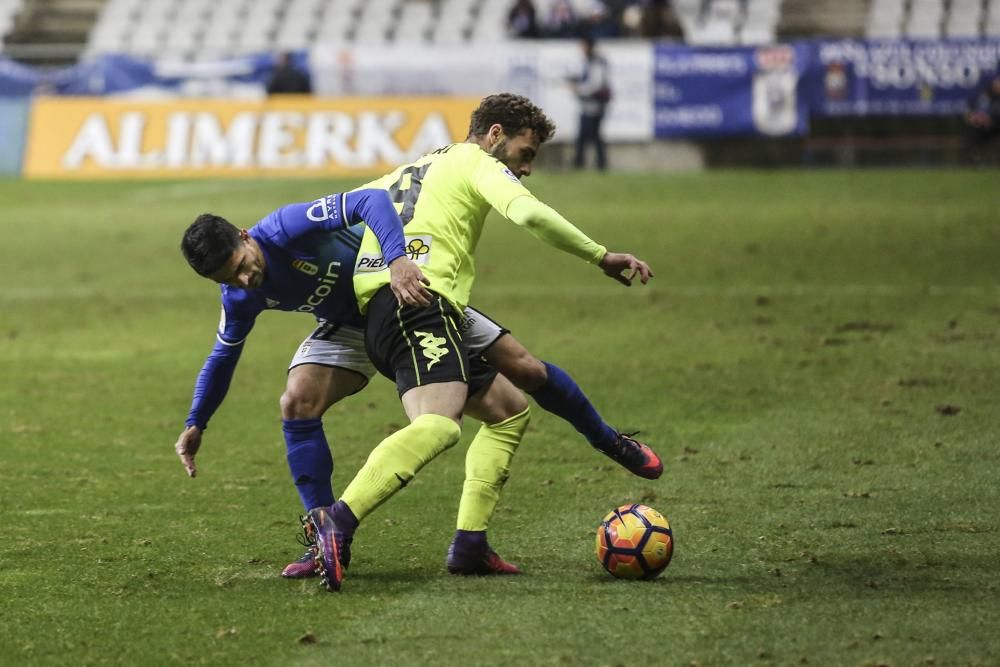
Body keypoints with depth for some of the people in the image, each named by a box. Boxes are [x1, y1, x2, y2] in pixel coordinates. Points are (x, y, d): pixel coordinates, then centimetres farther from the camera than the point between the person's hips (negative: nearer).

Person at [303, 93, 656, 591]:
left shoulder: (412, 170, 34)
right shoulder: (480, 165, 7)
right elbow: (529, 214, -12)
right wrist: (601, 257, -8)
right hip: (419, 301, -10)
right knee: (438, 425, -31)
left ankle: (469, 543, 4)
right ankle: (339, 520, -50)